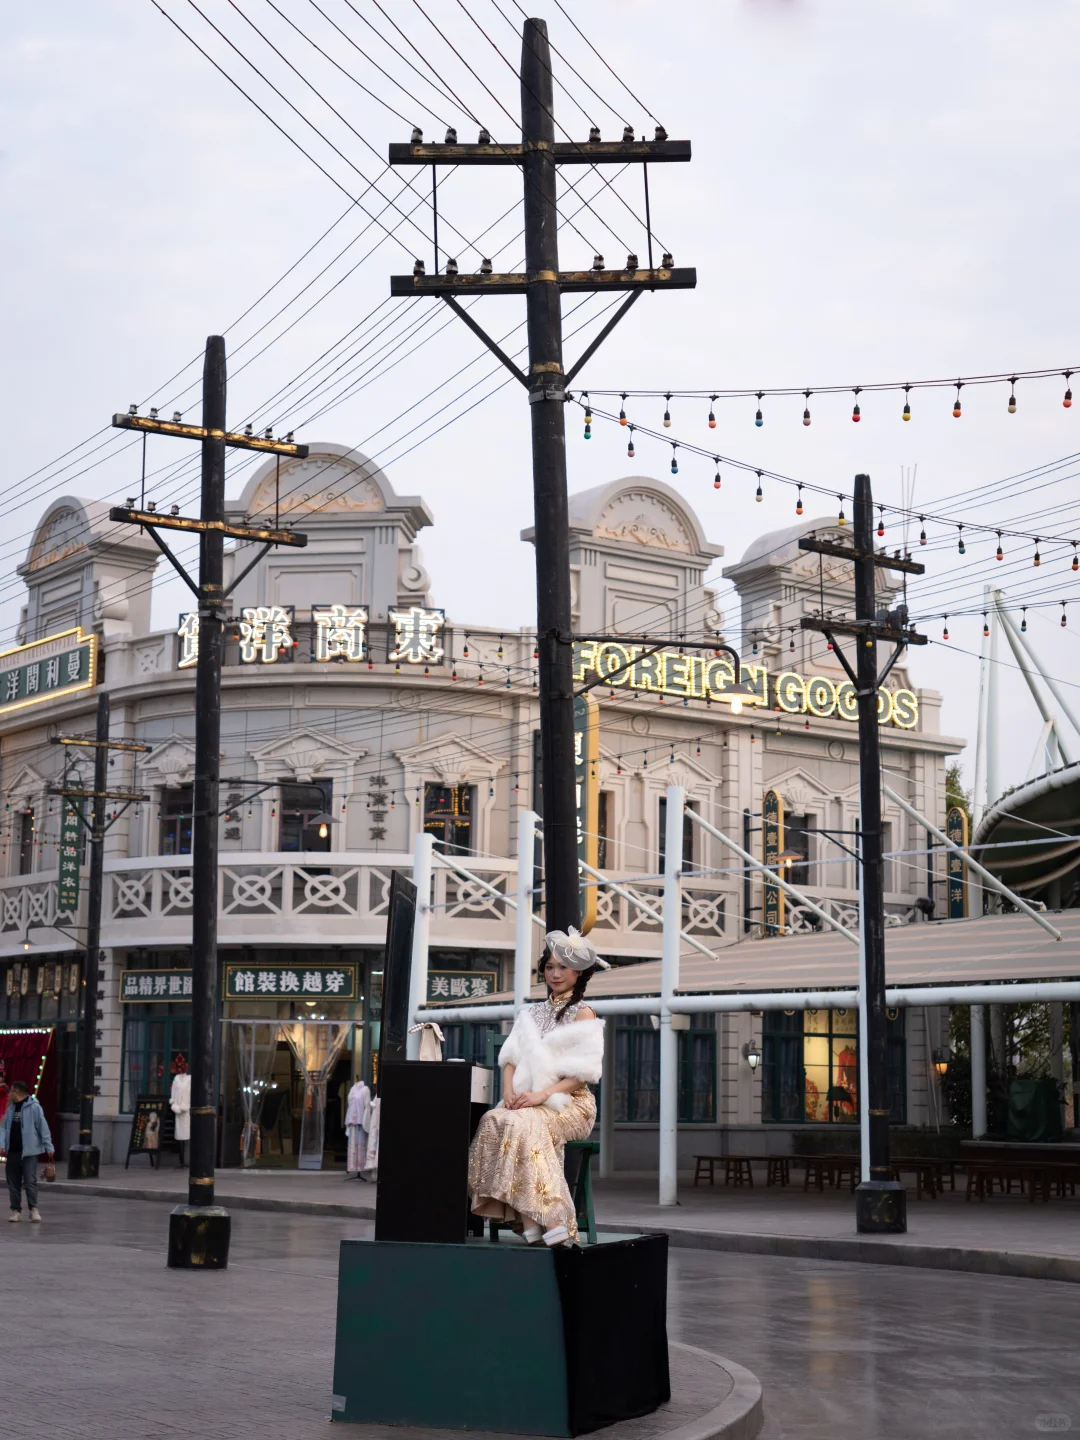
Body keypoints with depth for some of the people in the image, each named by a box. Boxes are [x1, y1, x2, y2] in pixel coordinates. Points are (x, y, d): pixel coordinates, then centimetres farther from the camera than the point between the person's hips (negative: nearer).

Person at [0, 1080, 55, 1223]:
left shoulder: (34, 1107, -8)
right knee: (13, 1182, 8)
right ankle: (16, 1210, 15)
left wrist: (48, 1147, -9)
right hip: (12, 1151, 6)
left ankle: (34, 1209, 3)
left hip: (29, 1151, -6)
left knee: (30, 1181, -8)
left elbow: (43, 1127, -8)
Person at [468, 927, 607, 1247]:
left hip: (570, 1104, -4)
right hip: (527, 1101, 4)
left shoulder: (583, 1014, 4)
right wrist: (509, 1091, -7)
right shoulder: (532, 1013, 21)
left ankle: (533, 1220, -38)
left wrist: (542, 1095, -18)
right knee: (493, 1121, -29)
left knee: (522, 1124, -35)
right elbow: (511, 1058, 13)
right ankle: (526, 1221, -36)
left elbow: (583, 1071, -6)